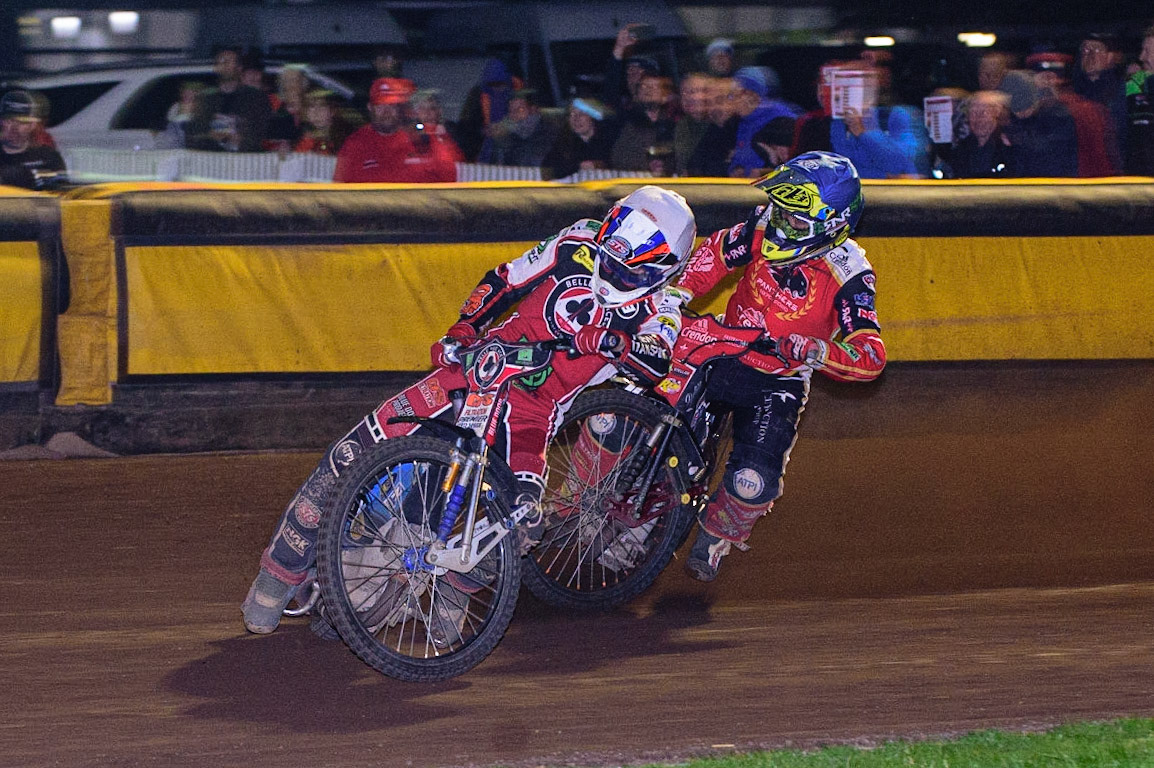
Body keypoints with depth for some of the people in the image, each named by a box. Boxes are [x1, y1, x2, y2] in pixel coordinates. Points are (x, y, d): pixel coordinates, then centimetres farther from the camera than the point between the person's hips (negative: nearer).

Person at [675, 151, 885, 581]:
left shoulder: (847, 275, -21)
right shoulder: (766, 227, -10)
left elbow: (870, 357, -26)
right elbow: (715, 255, 6)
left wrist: (811, 350, -41)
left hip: (777, 383, -4)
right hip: (722, 353, 4)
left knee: (752, 483, -20)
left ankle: (717, 536, 15)